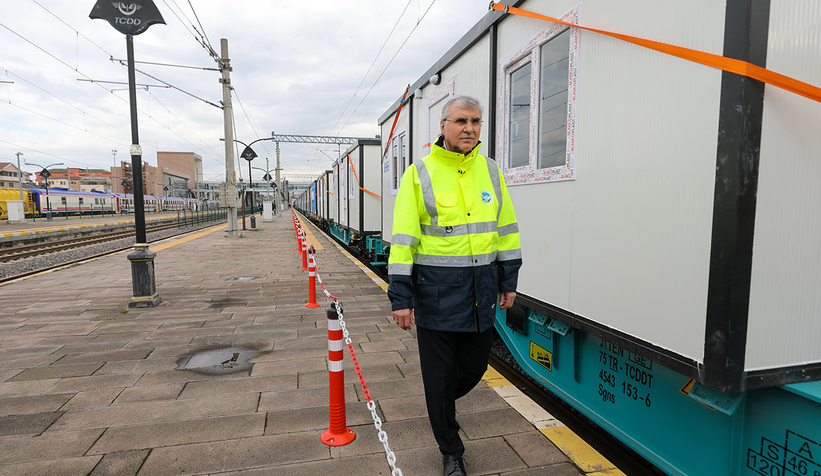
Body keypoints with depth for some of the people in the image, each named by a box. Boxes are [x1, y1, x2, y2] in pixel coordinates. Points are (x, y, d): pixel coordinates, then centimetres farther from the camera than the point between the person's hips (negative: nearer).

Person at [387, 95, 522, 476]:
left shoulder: (490, 171, 6)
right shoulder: (420, 174, -8)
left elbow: (506, 229, 12)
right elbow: (403, 240, -10)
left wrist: (508, 281, 11)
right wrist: (401, 298, -12)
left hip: (481, 288, 5)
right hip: (436, 290, -4)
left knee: (474, 366, 17)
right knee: (439, 373, 8)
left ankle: (441, 401, 51)